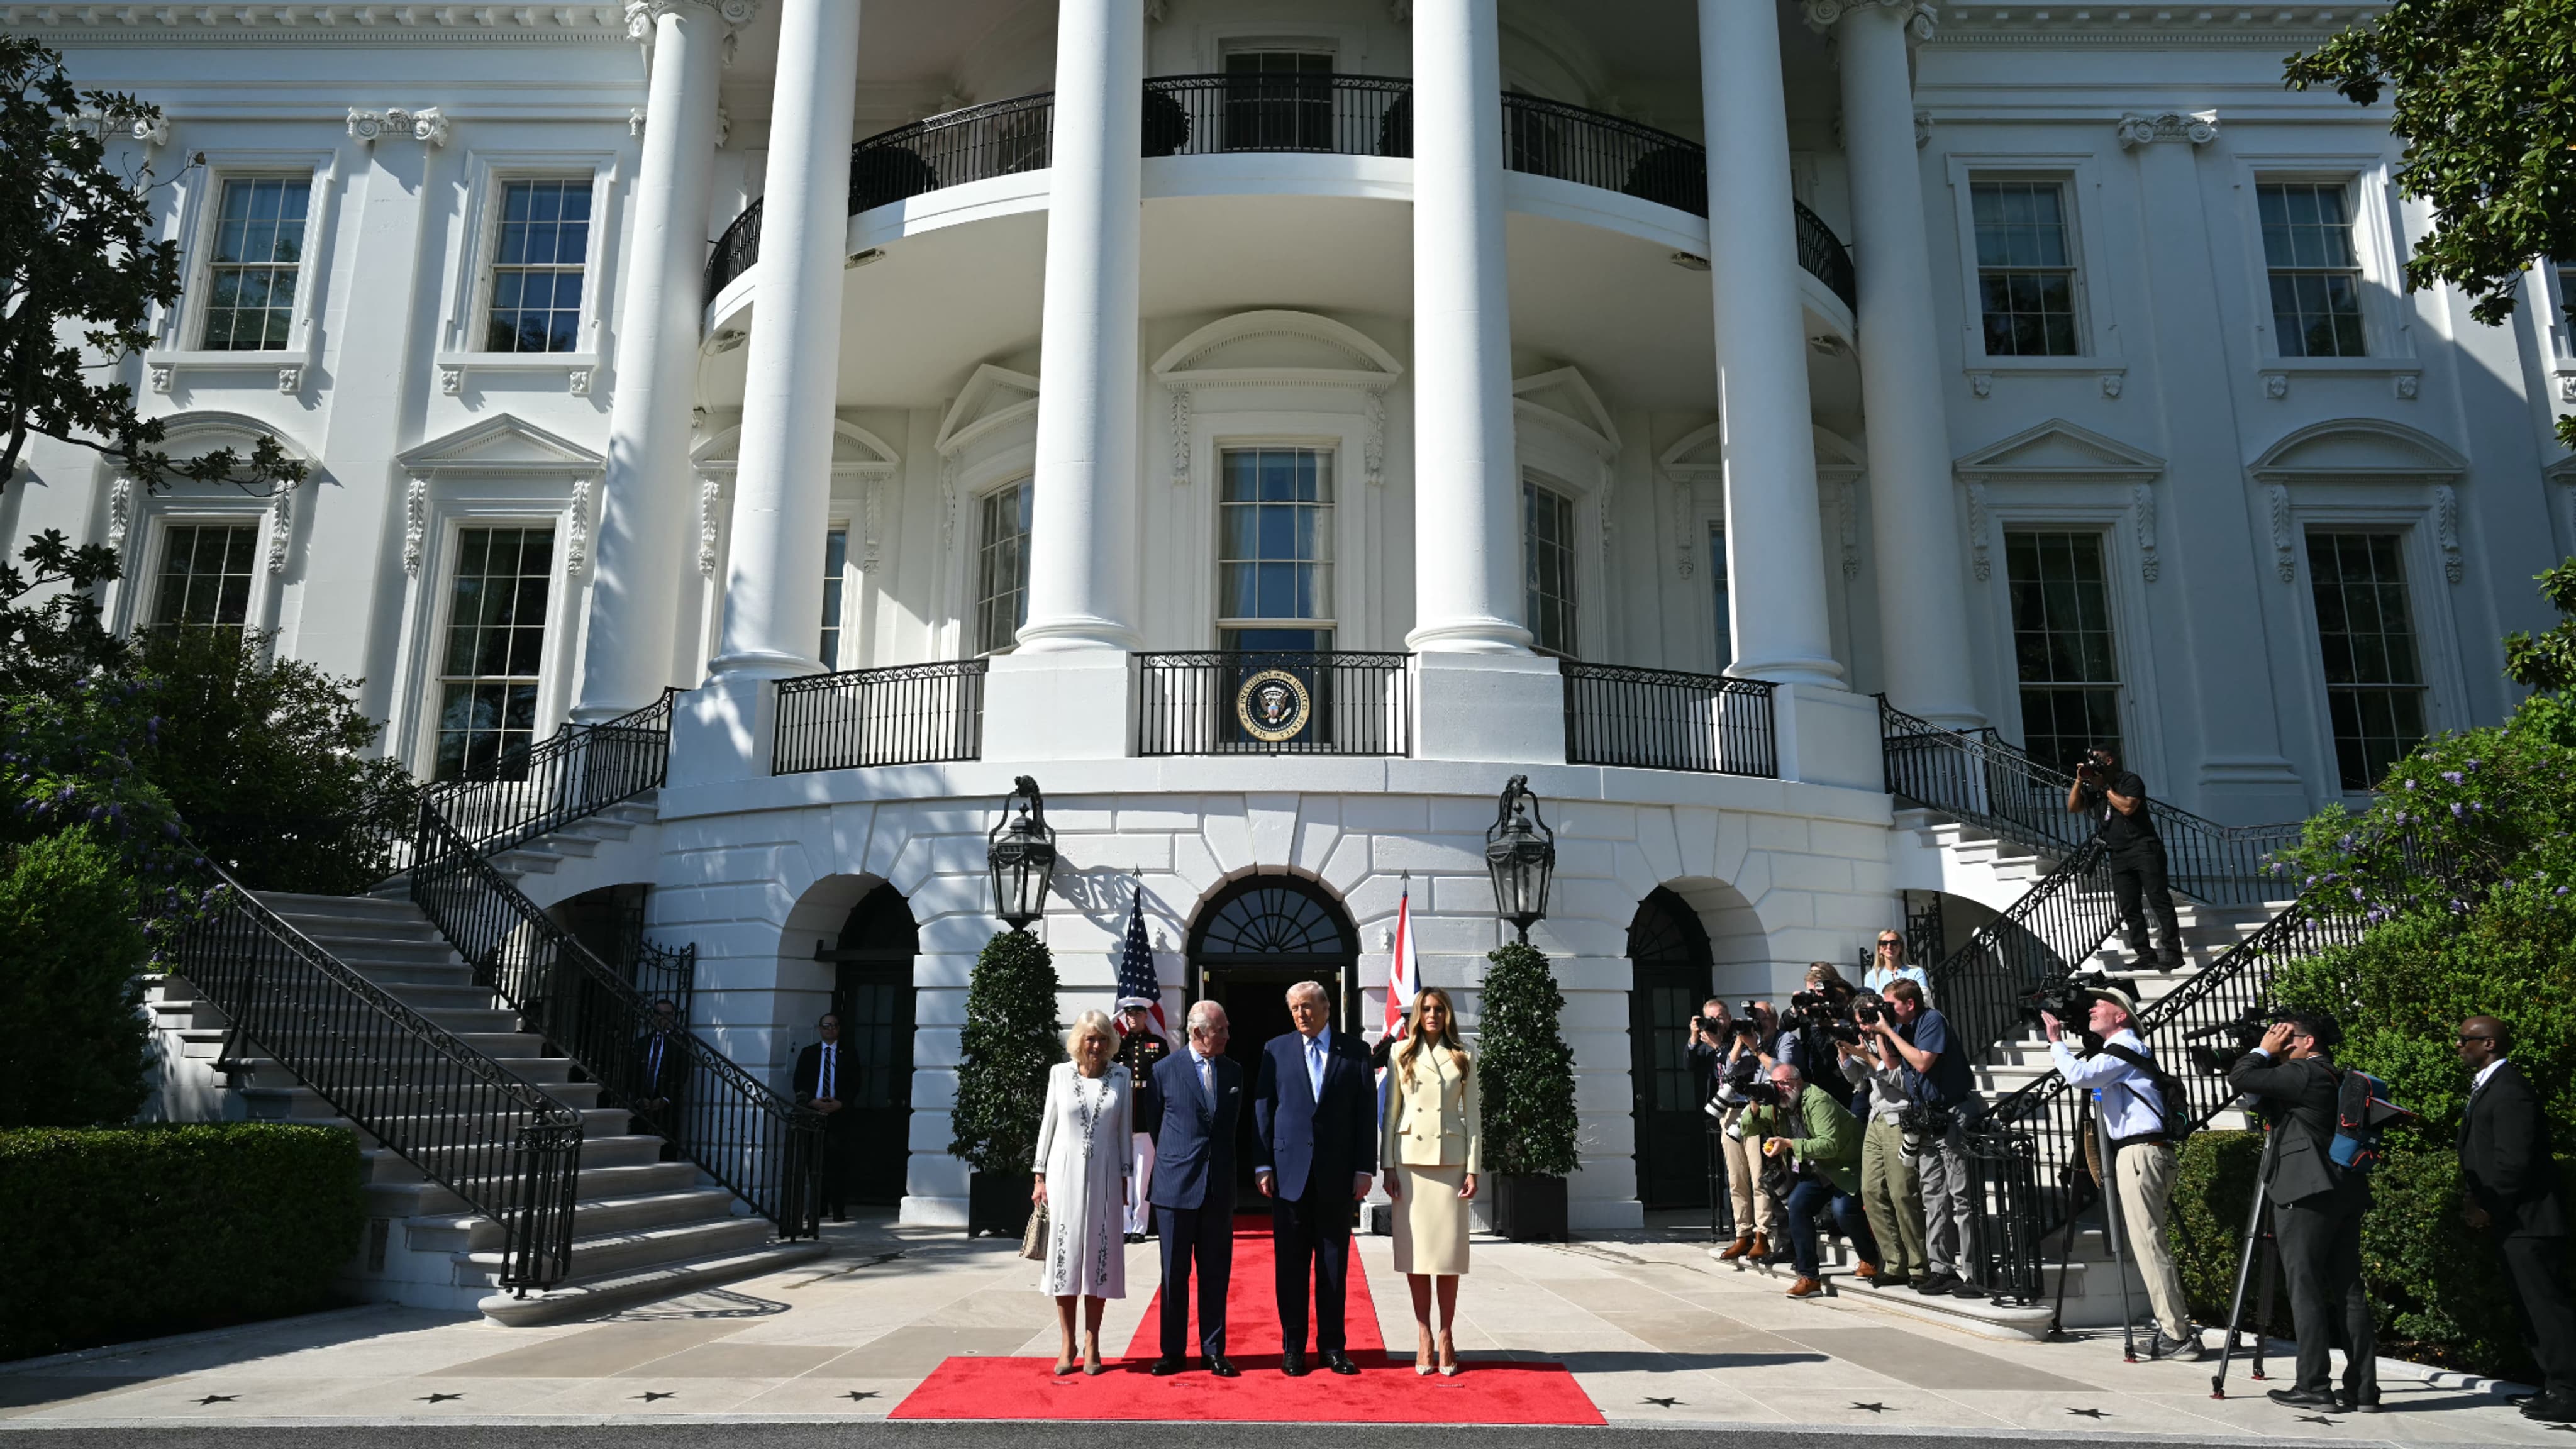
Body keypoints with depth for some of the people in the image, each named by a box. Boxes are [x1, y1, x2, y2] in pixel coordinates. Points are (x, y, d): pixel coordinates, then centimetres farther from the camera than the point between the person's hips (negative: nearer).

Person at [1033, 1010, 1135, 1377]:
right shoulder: (1060, 1073, 2)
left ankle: (1092, 1345, 10)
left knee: (1099, 1257, 2)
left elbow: (1125, 1131, 6)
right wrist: (1041, 1177, 3)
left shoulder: (1120, 1077, 3)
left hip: (1104, 1177, 0)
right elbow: (1048, 1125, 6)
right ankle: (1067, 1344, 10)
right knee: (1065, 1255, 1)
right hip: (1065, 1173, 0)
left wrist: (1125, 1179, 3)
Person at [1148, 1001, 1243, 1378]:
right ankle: (1173, 1351, 15)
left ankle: (1214, 1351, 15)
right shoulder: (1165, 1070, -3)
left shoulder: (1234, 1071, 8)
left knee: (1216, 1273, 6)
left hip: (1219, 1188, 3)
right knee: (1174, 1273, 5)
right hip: (1175, 1186, -3)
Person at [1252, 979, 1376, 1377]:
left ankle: (1333, 1346, 16)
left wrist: (1365, 1169, -2)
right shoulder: (1276, 1050, 7)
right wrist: (1263, 1165, -1)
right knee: (1291, 1265, 5)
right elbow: (1262, 1110, 5)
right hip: (1289, 1172, 0)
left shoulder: (1355, 1053, 5)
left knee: (1334, 1265, 6)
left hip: (1337, 1176, 0)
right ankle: (1293, 1347, 14)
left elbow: (1366, 1113, 4)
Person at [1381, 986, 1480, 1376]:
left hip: (1450, 1159, 0)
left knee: (1450, 1250, 0)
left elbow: (1472, 1115, 7)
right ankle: (1423, 1336, 9)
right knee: (1415, 1250, 1)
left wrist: (1473, 1168, 0)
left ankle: (1446, 1337, 9)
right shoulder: (1401, 1055, 7)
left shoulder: (1462, 1058, 8)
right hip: (1410, 1159, 0)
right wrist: (1388, 1166, -1)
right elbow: (1391, 1113, 6)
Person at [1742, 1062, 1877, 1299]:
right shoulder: (1776, 1106, 3)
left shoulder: (1818, 1100, -22)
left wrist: (1788, 1144, -38)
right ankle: (1809, 1277, -11)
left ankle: (1870, 1258, 2)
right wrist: (1755, 1108, -17)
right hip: (1816, 1173, 7)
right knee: (1797, 1204, -16)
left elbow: (1830, 1145, -30)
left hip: (1846, 1167, -7)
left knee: (1843, 1208, -28)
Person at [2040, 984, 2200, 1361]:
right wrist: (2059, 1044, 20)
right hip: (2134, 1152, 10)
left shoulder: (2125, 1048, -8)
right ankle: (2174, 1329, 15)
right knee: (2144, 1244, 12)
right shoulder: (2123, 1049, 22)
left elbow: (2079, 1075, -23)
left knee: (2148, 1244, -9)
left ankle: (2178, 1336, -7)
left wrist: (2057, 1042, -9)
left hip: (2141, 1153, -10)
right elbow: (2083, 1077, 29)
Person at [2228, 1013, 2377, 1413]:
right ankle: (2362, 1389, 10)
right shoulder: (2337, 1079, 16)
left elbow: (2240, 1078, -15)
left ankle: (2314, 1386, -3)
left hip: (2307, 1195, -9)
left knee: (2306, 1290, -4)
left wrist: (2264, 1049, -2)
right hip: (2346, 1194, 9)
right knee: (2348, 1291, 8)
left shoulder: (2304, 1074, -10)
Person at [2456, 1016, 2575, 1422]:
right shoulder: (2487, 1087, 16)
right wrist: (2477, 1200, 7)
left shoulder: (2509, 1089, -17)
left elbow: (2514, 1160, -22)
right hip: (2509, 1222, 10)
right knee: (2531, 1309, 14)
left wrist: (2488, 1209, -14)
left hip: (2525, 1221, -10)